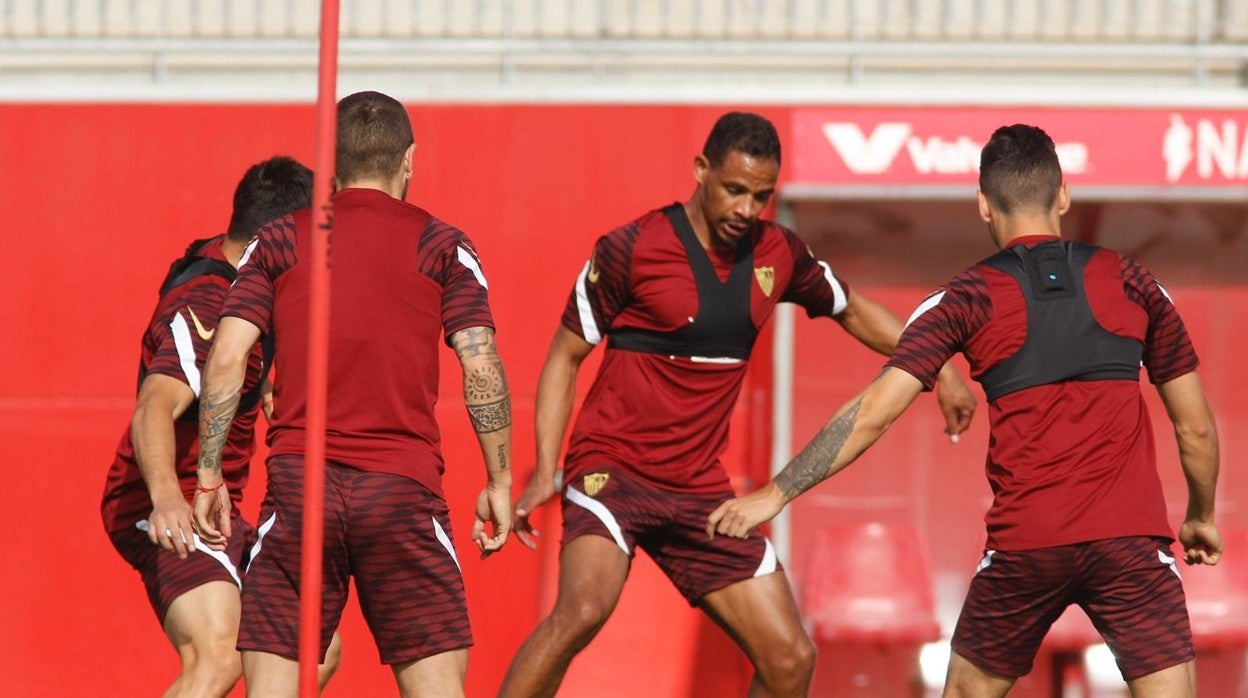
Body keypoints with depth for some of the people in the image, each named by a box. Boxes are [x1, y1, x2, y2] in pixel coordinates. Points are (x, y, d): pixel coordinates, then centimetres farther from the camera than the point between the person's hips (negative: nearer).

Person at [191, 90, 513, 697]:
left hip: (298, 483, 1)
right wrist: (498, 481, 4)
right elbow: (482, 367, -2)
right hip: (404, 487, -1)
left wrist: (209, 476, 4)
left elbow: (226, 358, 0)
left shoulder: (279, 241, 8)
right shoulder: (441, 246, 6)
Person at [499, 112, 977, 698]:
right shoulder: (629, 250, -9)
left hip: (699, 487, 6)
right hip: (611, 468, -6)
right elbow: (564, 357, -2)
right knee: (584, 608, -33)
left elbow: (853, 310, 25)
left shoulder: (778, 254, 6)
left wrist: (939, 371, 15)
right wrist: (544, 471, -12)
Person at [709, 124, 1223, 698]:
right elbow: (1196, 428, 14)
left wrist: (773, 495, 4)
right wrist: (1202, 516, 31)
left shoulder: (969, 300, 5)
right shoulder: (1130, 282, 10)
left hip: (1024, 543, 0)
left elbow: (872, 414, -2)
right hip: (1131, 540, 0)